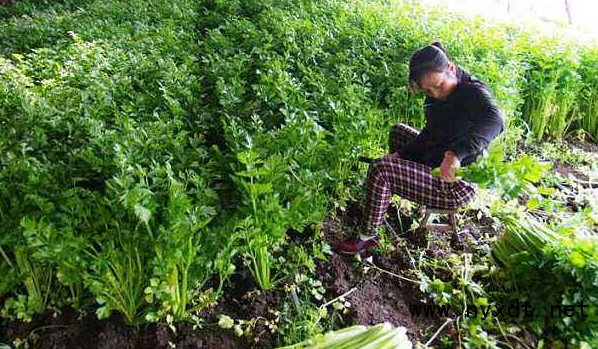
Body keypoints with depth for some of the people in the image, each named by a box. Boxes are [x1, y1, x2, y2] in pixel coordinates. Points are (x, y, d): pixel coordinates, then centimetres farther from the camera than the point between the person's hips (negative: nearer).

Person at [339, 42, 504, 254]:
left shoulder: (474, 92, -20)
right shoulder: (438, 97, 5)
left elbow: (495, 121, -40)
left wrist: (457, 152, -49)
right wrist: (403, 154, 0)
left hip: (455, 186, -10)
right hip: (435, 164, 10)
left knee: (379, 171, -19)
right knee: (398, 131, 25)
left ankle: (369, 236, -1)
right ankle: (392, 192, 34)